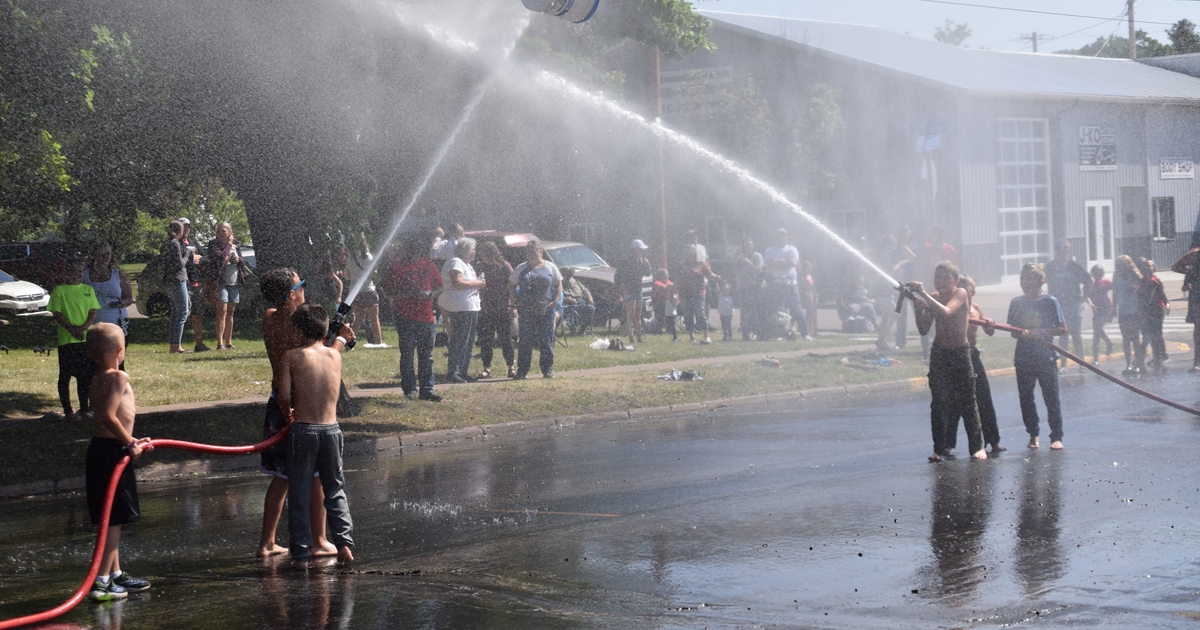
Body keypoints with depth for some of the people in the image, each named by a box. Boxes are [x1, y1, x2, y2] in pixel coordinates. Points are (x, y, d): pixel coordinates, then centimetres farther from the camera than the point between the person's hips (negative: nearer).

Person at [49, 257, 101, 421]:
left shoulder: (88, 290, 11)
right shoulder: (59, 290, 2)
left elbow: (93, 313, 6)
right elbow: (57, 314, -3)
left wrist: (83, 328, -12)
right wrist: (72, 329, -15)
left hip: (86, 338, 3)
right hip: (66, 340, -3)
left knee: (85, 376, 2)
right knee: (65, 375, 1)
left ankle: (84, 409, 8)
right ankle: (67, 410, 6)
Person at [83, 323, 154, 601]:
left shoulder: (97, 379, 13)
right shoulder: (118, 377, -14)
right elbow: (108, 416, -25)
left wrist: (131, 441, 20)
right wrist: (130, 443, -18)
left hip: (100, 449, 9)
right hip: (112, 452, -9)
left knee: (110, 519, 17)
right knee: (113, 519, -5)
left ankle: (116, 575, 26)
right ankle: (101, 581, -6)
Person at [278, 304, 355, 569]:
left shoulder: (292, 356, -6)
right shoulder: (335, 355, 4)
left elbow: (284, 396, -9)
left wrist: (288, 414, 8)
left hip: (303, 429, -3)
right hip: (331, 428, 3)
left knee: (299, 493, 6)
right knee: (335, 490, 17)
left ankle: (301, 553, 6)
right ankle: (344, 542, 6)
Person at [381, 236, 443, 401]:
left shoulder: (428, 265, 11)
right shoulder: (396, 266, -3)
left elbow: (439, 286, 17)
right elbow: (390, 291, -11)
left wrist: (432, 294, -5)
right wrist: (413, 293, -20)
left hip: (426, 316, 4)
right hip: (406, 317, -4)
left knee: (427, 356, 6)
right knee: (407, 355, 2)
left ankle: (427, 389, 10)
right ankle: (410, 389, 9)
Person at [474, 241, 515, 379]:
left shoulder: (504, 266, -3)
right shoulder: (479, 266, 6)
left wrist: (513, 306, -5)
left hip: (503, 309, -3)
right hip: (485, 309, 3)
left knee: (506, 339, 3)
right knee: (485, 339, 1)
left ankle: (511, 367, 12)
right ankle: (487, 368, 6)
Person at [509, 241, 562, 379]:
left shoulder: (550, 267, 7)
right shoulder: (521, 269, 9)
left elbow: (559, 285, 10)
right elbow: (511, 286, 12)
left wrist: (555, 301, -3)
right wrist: (515, 302, -1)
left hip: (546, 310, 0)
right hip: (526, 310, 0)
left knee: (546, 340, 2)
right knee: (525, 340, 0)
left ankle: (548, 369, 9)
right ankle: (522, 371, 3)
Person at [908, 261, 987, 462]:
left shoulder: (961, 294, -10)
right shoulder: (933, 298, 1)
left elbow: (946, 312, -30)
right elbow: (923, 329, -5)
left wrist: (924, 294, -31)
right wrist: (917, 305, -16)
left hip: (961, 353, -3)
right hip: (939, 353, 3)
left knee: (967, 401, -1)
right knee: (939, 402, 1)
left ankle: (977, 446, 9)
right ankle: (939, 448, 6)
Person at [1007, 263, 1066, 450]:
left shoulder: (1049, 301, -4)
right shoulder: (1016, 302, 5)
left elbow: (1062, 328, -4)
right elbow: (1013, 330, 8)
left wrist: (1042, 332, -17)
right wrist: (1021, 334, -14)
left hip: (1046, 357, -3)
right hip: (1023, 357, 3)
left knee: (1051, 398, 0)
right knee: (1025, 398, 7)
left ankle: (1056, 436, 7)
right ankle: (1033, 434, 21)